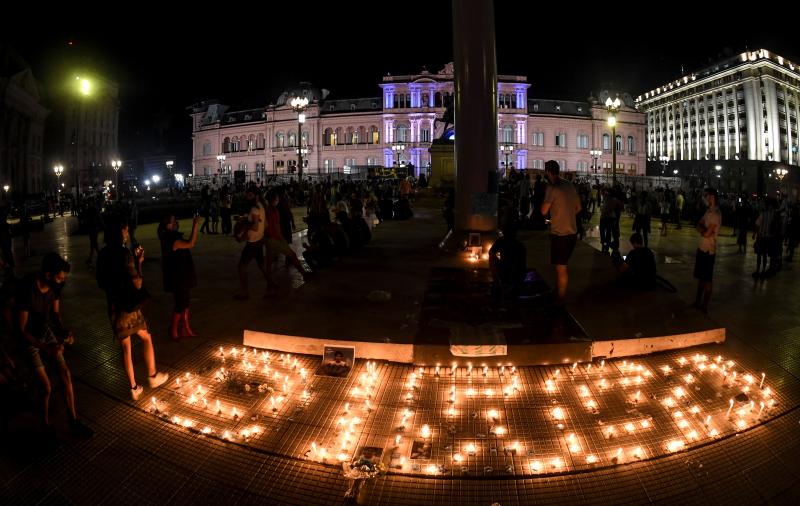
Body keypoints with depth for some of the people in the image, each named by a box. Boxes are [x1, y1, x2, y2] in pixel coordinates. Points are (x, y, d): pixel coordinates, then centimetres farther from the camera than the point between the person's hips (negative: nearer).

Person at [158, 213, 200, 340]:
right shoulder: (170, 240, -24)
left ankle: (186, 329, 29)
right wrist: (195, 226, -29)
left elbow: (190, 243, 15)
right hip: (177, 278, -10)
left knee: (185, 302, 18)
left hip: (182, 276, 10)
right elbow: (190, 244, -31)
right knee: (180, 304, 2)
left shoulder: (173, 237, 7)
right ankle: (173, 331, 17)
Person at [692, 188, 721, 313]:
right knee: (700, 277, 17)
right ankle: (698, 301, 28)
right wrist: (703, 229, -13)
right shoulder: (708, 211, 10)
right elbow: (699, 225, 8)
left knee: (707, 279, 2)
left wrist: (701, 228, -4)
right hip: (702, 248, 9)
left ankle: (704, 306, 10)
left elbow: (706, 233, -22)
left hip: (709, 250, -9)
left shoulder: (716, 214, -20)